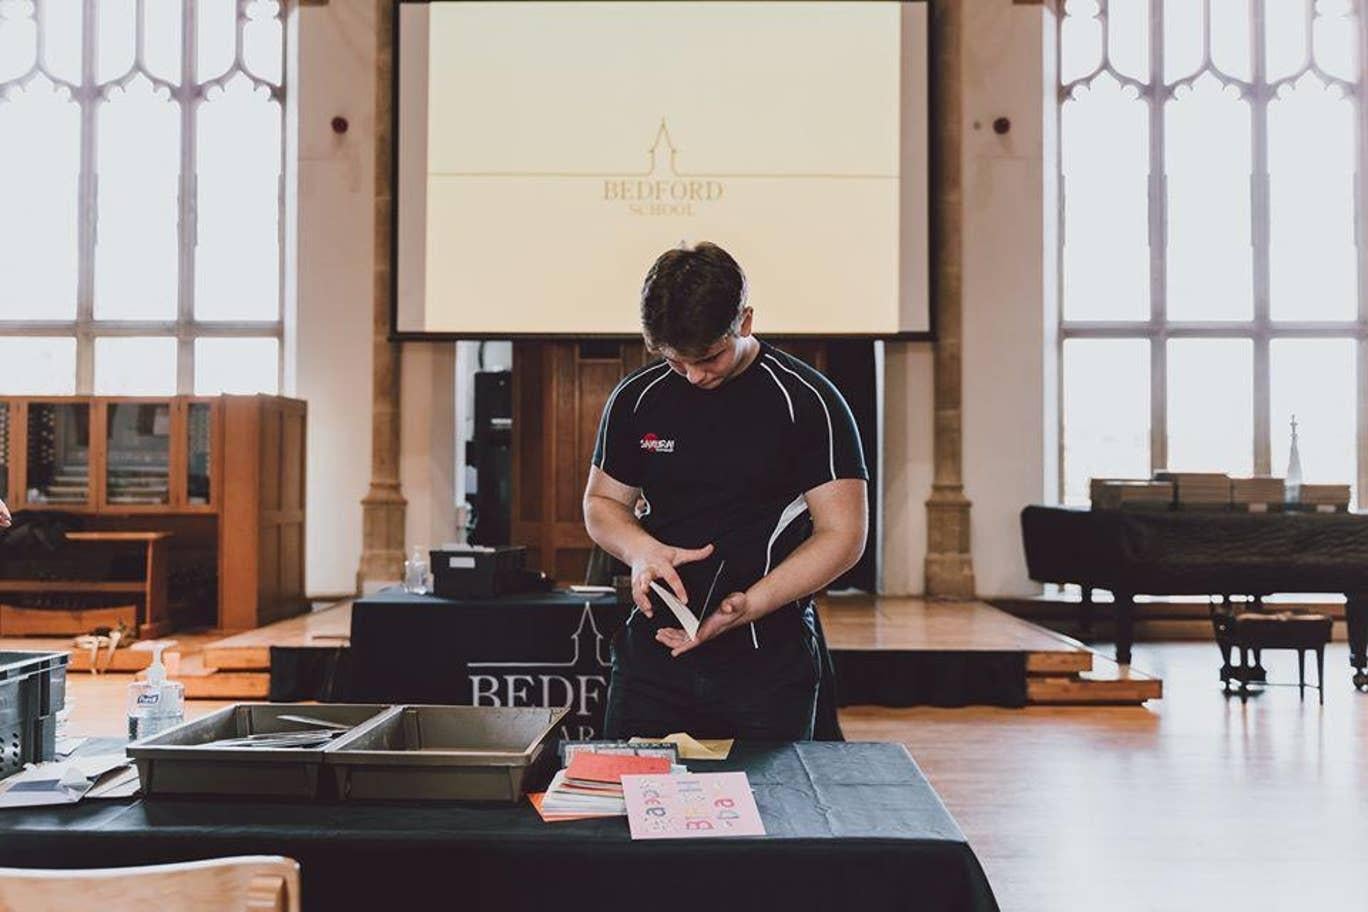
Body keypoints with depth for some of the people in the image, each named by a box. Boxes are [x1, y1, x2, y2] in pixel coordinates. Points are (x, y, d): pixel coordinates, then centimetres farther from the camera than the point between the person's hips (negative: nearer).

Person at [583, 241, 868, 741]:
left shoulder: (807, 401, -7)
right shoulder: (636, 398, 4)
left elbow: (843, 535, -8)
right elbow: (601, 502, 15)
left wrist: (748, 606, -20)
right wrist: (640, 548, -8)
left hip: (768, 663, -3)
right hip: (654, 650, 3)